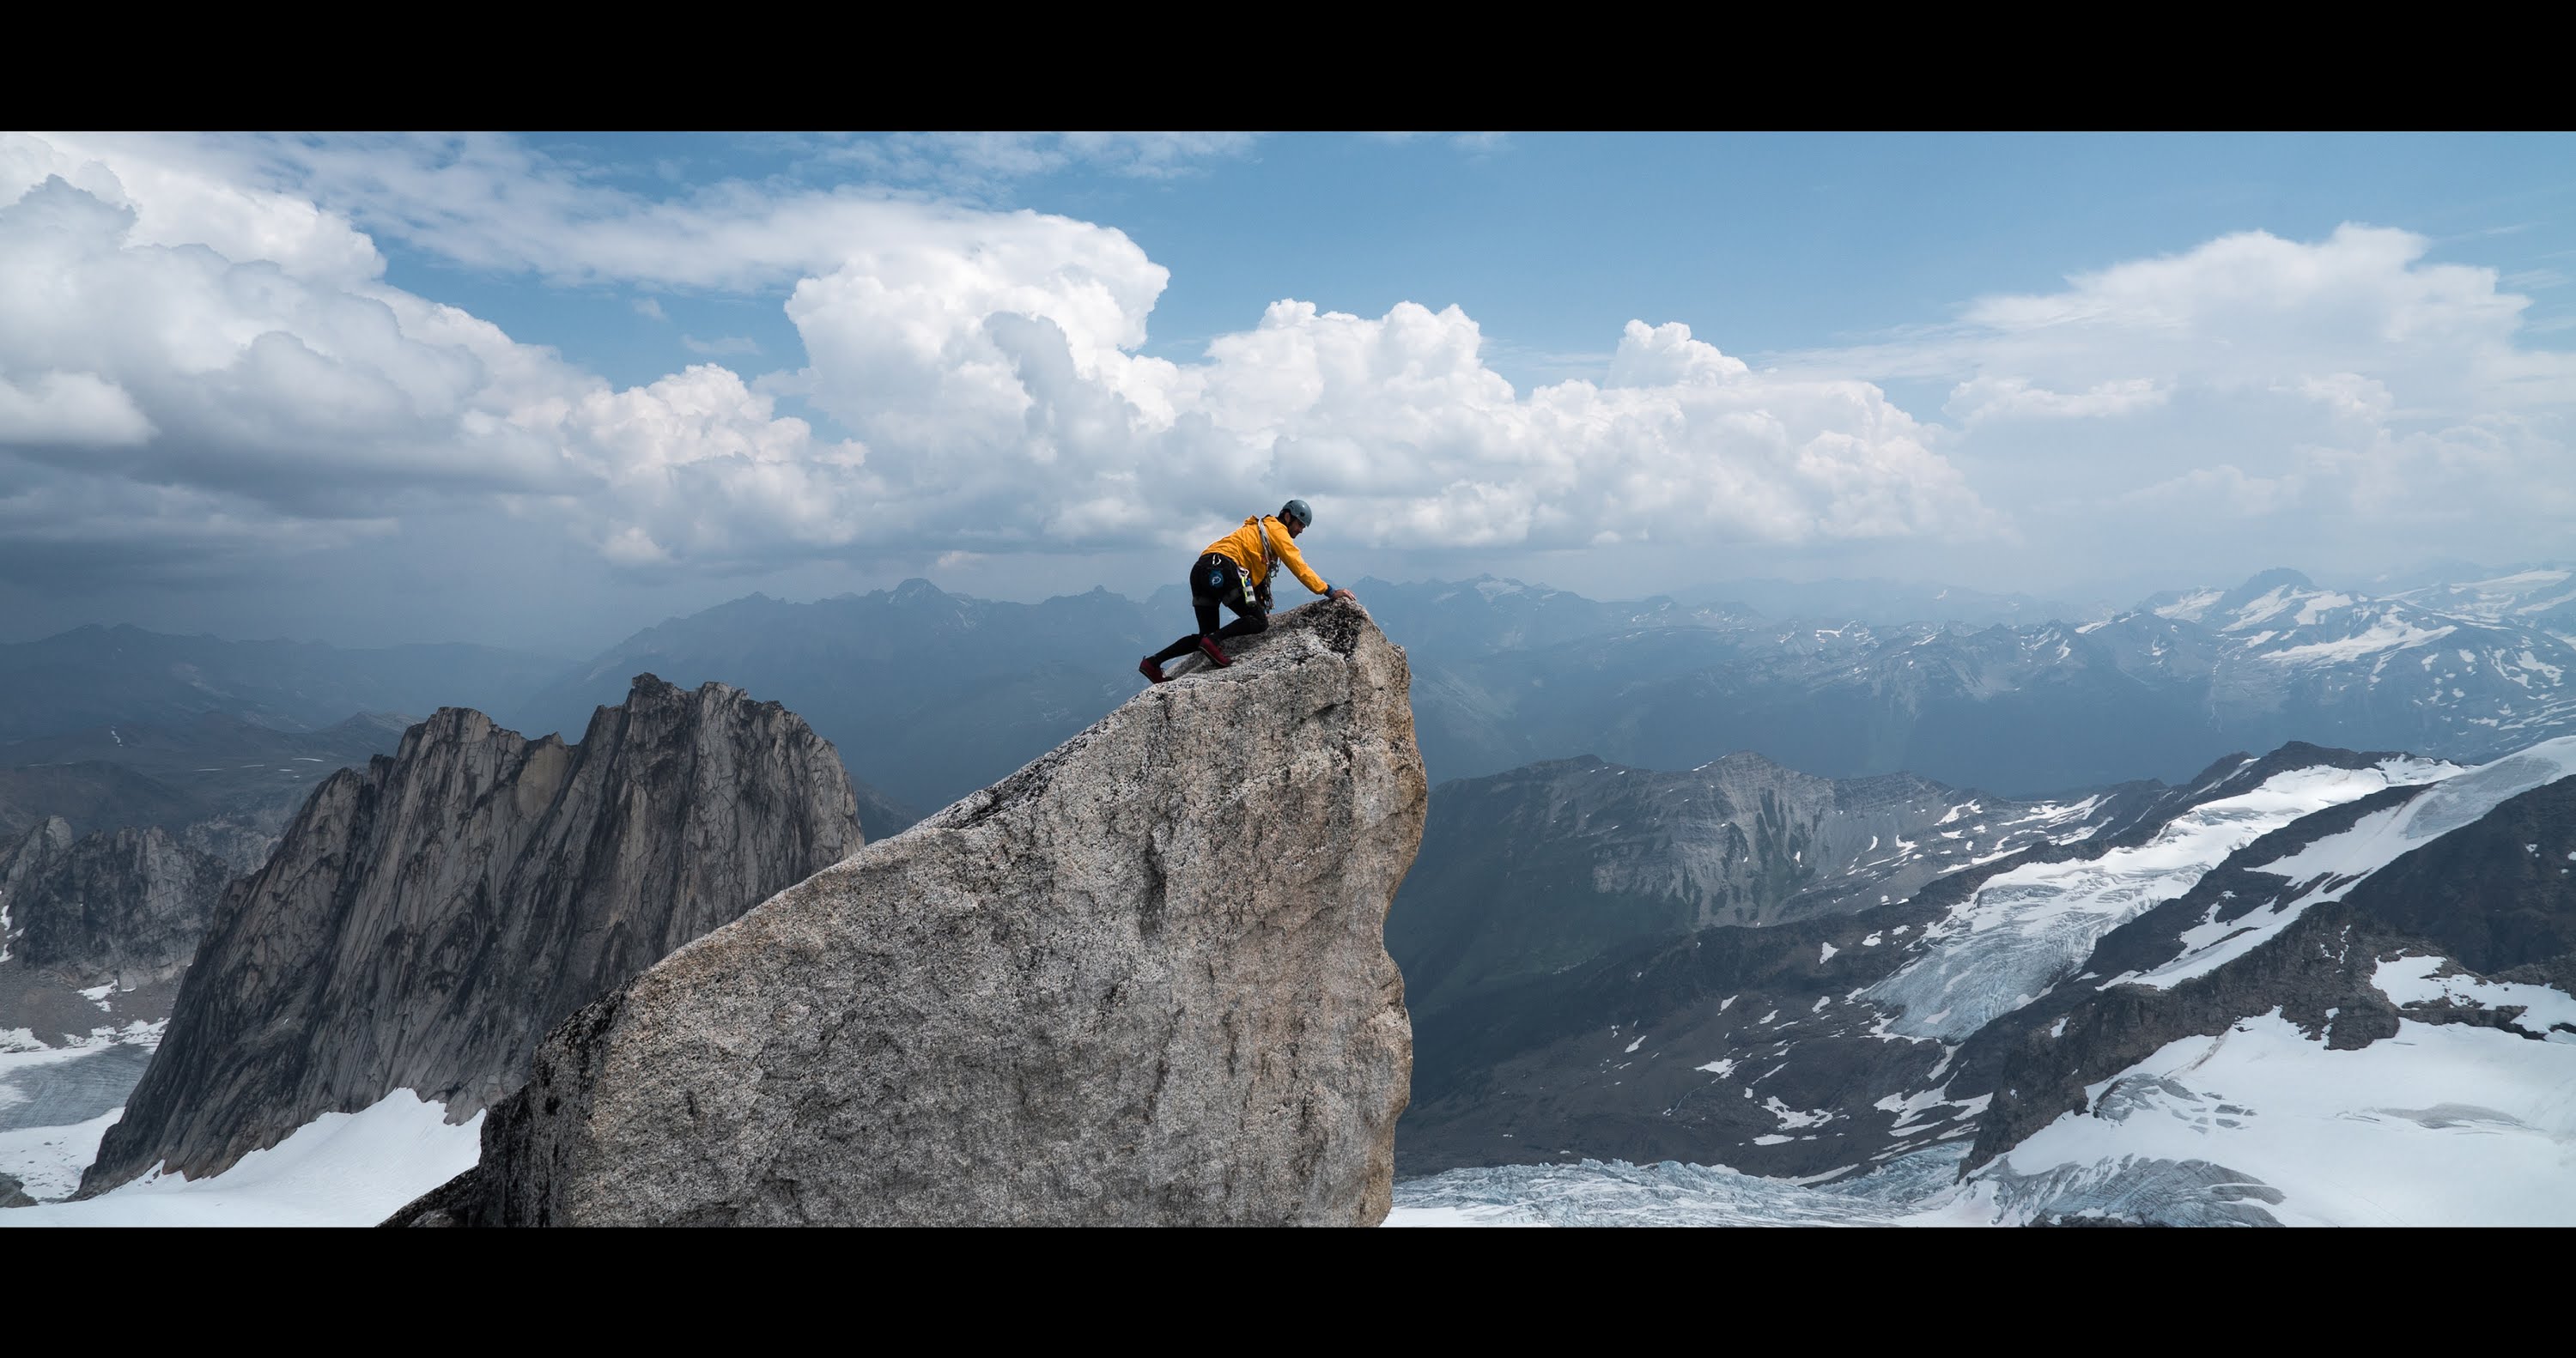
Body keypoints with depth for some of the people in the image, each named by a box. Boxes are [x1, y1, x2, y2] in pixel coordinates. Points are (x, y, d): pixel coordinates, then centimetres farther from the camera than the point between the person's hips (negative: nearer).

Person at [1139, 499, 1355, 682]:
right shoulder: (1276, 529, 5)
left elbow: (1258, 574, 30)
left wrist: (1260, 607, 21)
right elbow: (1298, 566, -4)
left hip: (1202, 572, 10)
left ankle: (1153, 662, 5)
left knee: (1206, 636, 12)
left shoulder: (1264, 531, 34)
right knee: (1259, 622, -10)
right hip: (1222, 569, -9)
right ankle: (1212, 643, -27)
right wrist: (1329, 591, -4)